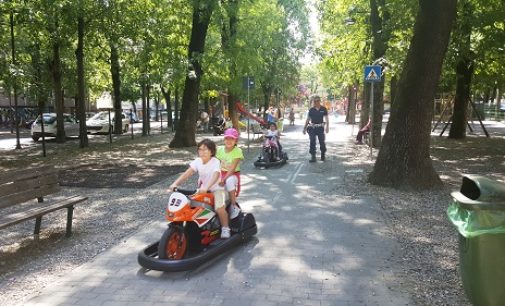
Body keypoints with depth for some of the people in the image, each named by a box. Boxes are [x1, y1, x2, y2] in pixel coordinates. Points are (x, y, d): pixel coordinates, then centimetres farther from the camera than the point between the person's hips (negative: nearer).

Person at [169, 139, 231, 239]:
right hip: (202, 190, 6)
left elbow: (215, 176, -35)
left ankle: (225, 228, -1)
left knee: (219, 208, -27)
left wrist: (206, 187, -52)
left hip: (216, 189, -6)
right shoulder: (197, 161, -2)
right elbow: (187, 173, -12)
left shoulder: (215, 162, -18)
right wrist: (175, 183, -27)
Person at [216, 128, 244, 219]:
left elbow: (233, 168, -20)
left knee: (229, 181, -37)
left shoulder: (237, 151, -11)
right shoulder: (220, 149, 3)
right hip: (221, 173, 5)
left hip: (233, 174, -5)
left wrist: (223, 179, -30)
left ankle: (233, 206, -23)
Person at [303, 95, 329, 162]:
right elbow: (308, 119, 9)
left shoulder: (323, 109, 1)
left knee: (322, 142, 1)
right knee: (312, 142, -2)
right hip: (312, 128, 1)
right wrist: (305, 128, 6)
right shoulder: (311, 110, 4)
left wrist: (327, 127, -6)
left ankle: (323, 155, 22)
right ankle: (313, 157, 3)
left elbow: (326, 119, 3)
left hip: (320, 128, -1)